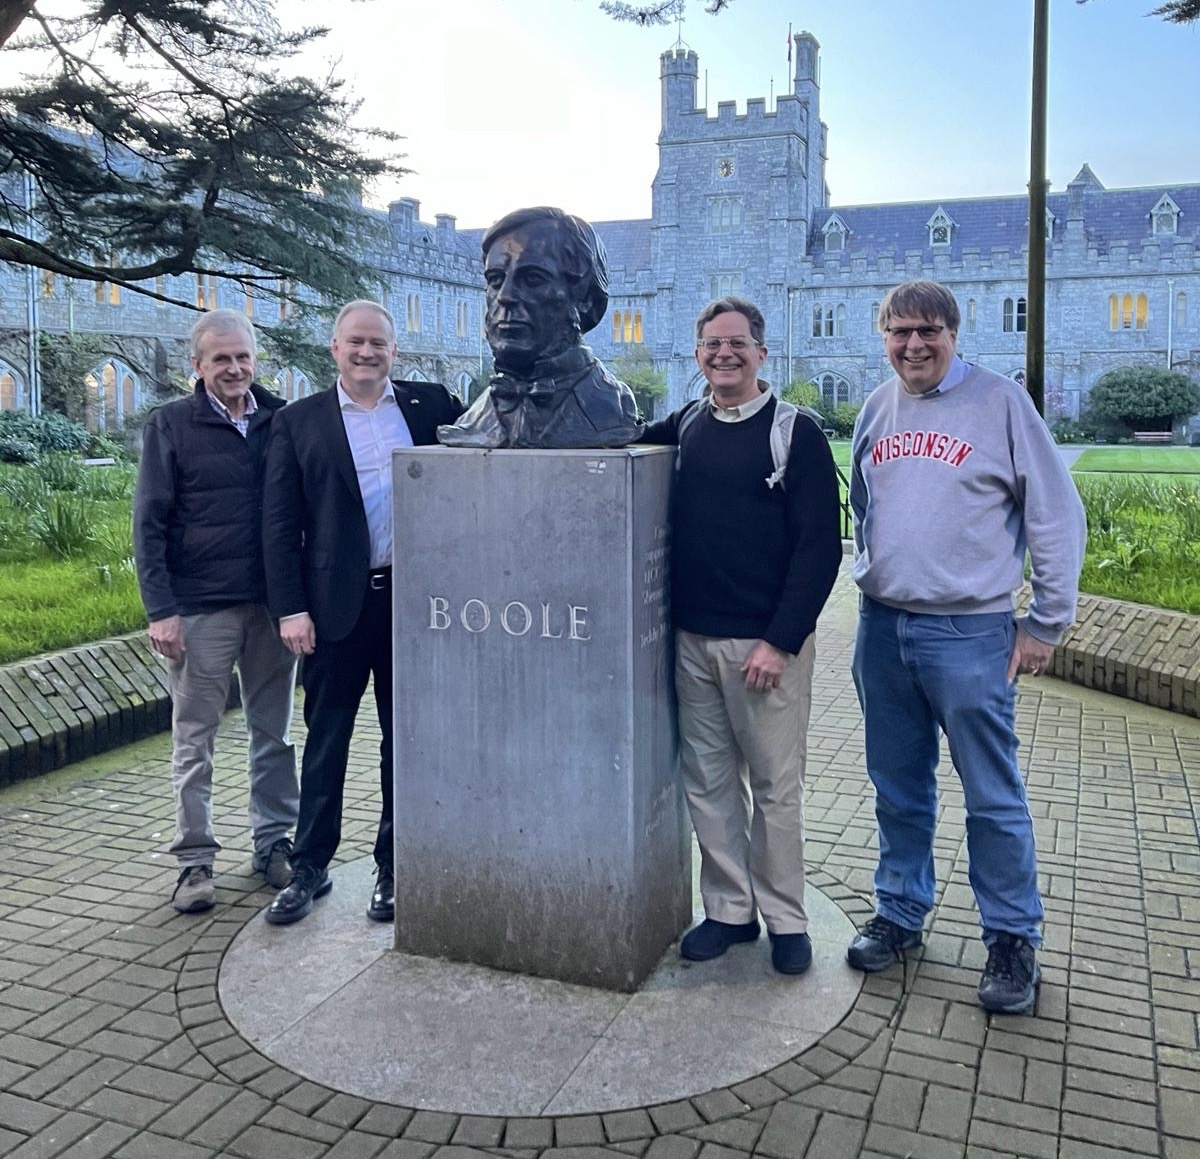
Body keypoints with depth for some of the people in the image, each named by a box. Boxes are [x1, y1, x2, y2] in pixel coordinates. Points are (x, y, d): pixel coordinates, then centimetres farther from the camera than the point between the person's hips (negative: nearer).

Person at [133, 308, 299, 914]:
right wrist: (160, 609, -11)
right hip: (200, 608, -2)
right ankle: (195, 860, 15)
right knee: (193, 740, 5)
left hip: (272, 604, 3)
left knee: (273, 733, 11)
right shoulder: (171, 425, -1)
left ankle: (273, 842, 24)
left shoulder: (281, 420, 5)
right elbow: (149, 522, -3)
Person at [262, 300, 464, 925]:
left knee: (406, 738, 10)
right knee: (326, 739, 10)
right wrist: (290, 608, -7)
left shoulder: (429, 404, 7)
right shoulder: (300, 421, 2)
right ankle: (309, 867, 25)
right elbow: (280, 523, -1)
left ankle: (393, 867, 25)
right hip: (337, 603, -1)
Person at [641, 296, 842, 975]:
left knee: (775, 786, 5)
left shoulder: (796, 433, -6)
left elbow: (821, 546, -10)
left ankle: (785, 920, 20)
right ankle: (730, 910, 25)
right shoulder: (685, 427, 8)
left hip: (766, 642, -5)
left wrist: (780, 641, -16)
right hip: (692, 639, 5)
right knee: (707, 779, 11)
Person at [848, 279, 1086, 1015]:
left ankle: (1014, 939, 19)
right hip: (882, 629, 5)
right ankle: (901, 912, 31)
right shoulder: (876, 409, 9)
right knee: (899, 787, 15)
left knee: (993, 797, 3)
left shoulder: (1000, 402, -6)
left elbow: (1058, 516, -5)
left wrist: (1047, 624, -5)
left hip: (970, 633, -5)